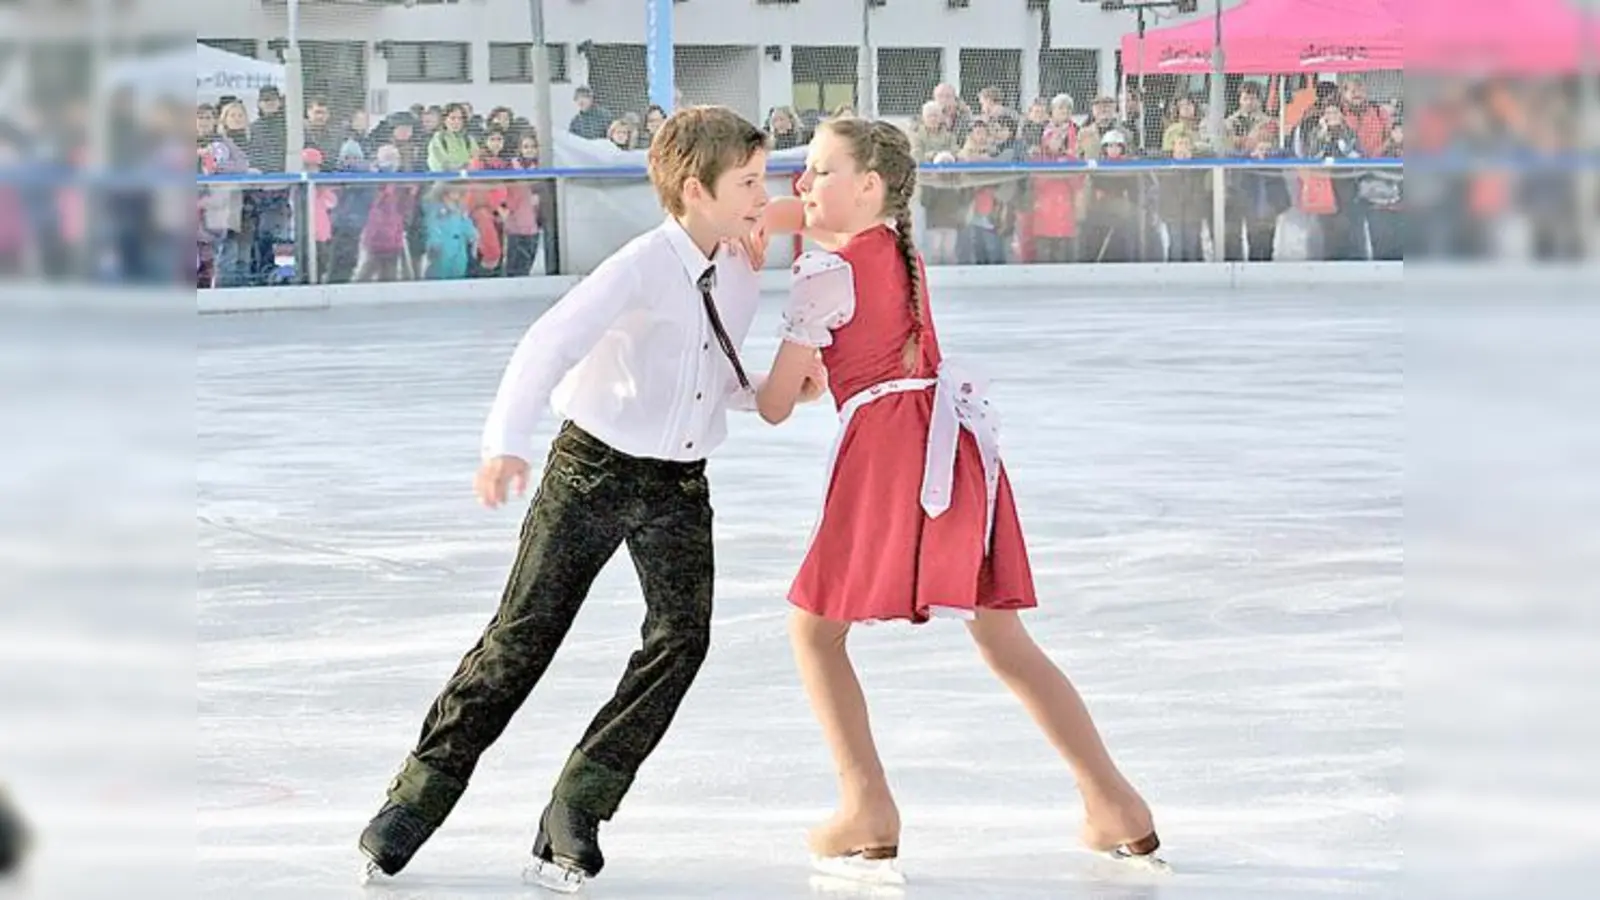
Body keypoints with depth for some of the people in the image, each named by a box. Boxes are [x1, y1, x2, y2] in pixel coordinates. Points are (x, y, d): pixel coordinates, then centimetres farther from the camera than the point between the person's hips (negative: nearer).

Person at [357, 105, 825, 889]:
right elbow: (550, 345, -31)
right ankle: (415, 801, 10)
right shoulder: (641, 267, -20)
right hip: (596, 467, -5)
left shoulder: (740, 274, 1)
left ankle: (574, 817, -4)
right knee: (522, 635, -2)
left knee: (681, 637, -11)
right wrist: (507, 444, -44)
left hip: (680, 482, 5)